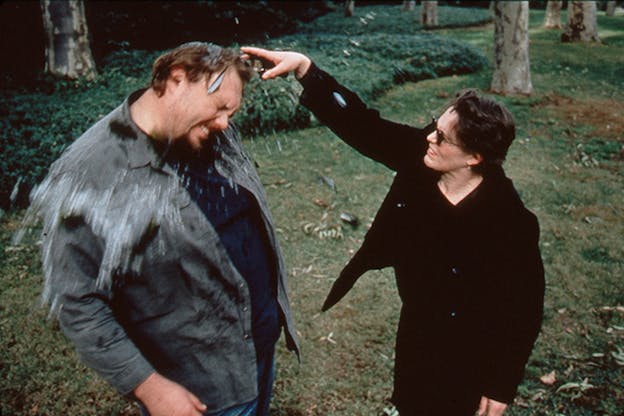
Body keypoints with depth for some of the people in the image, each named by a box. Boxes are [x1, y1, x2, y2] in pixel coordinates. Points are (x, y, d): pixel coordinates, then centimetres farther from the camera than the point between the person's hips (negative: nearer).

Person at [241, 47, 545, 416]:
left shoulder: (512, 223, -29)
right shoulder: (419, 157, -17)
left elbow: (525, 308, -20)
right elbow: (361, 123, -12)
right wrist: (303, 66, -19)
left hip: (468, 354, -6)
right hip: (415, 330, 6)